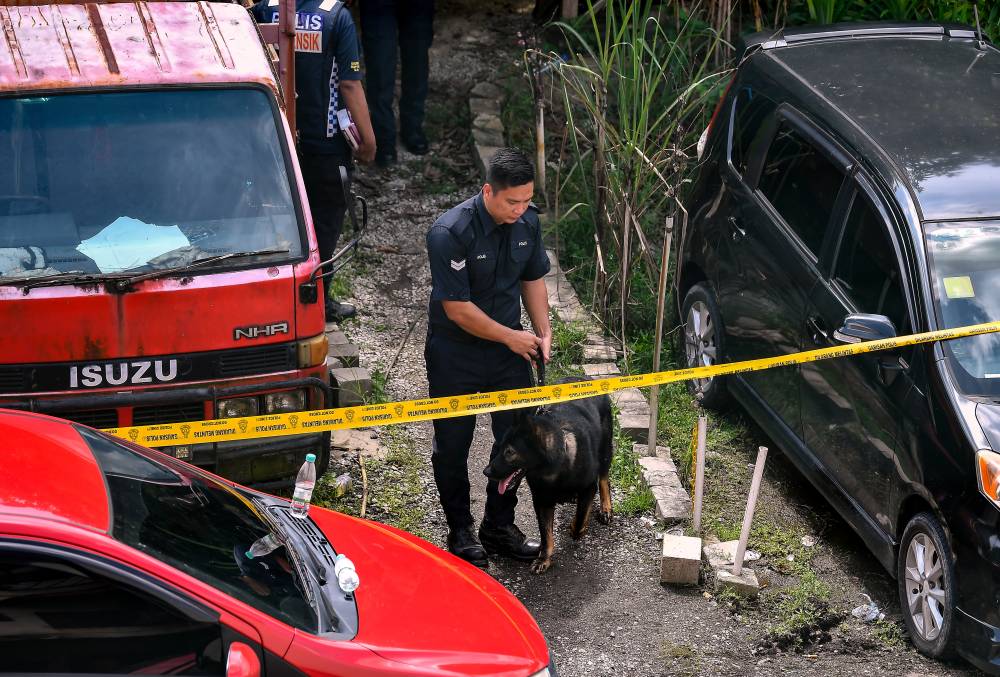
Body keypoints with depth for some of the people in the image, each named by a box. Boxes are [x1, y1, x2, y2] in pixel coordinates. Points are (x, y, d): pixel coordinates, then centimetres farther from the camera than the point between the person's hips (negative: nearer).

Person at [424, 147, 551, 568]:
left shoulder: (528, 222, -6)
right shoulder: (450, 233, -26)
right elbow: (458, 309, -23)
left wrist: (543, 332, -2)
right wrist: (511, 338, -16)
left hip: (510, 349, 5)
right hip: (455, 355, -5)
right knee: (453, 445, 6)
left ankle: (500, 526, 25)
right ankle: (461, 533, 22)